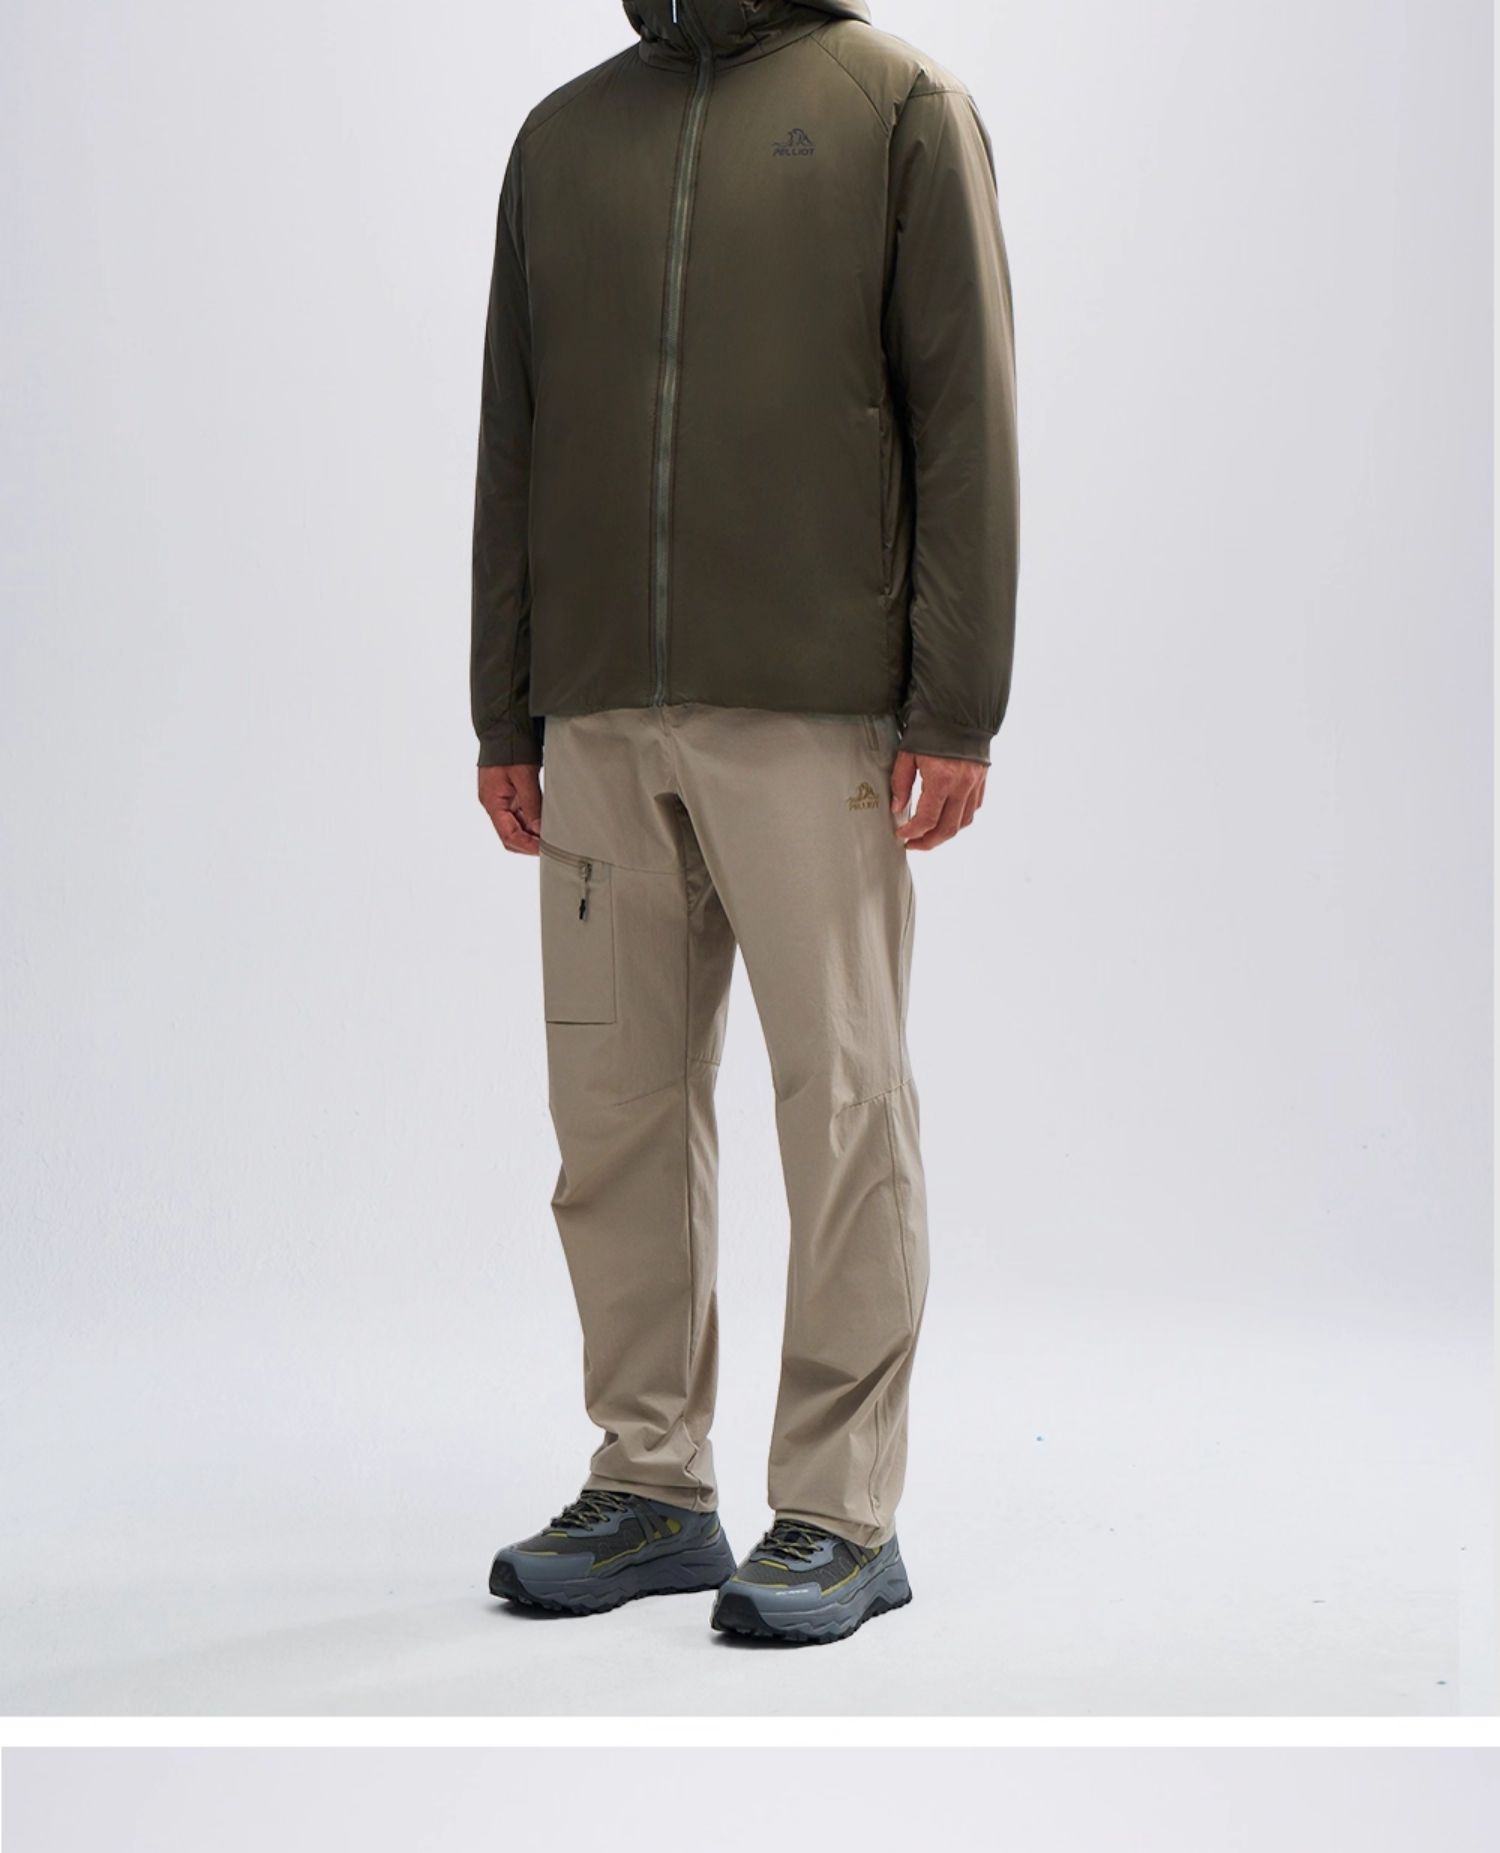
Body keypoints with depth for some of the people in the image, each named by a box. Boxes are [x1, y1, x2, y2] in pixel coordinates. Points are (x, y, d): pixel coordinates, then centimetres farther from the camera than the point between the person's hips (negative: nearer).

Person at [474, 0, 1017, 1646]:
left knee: (840, 1101, -1)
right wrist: (505, 717, 11)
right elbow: (512, 446, 16)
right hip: (601, 719, 4)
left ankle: (841, 1513, 8)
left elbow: (965, 413, -2)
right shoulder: (564, 136, 17)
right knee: (615, 1107, 6)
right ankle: (650, 1486, 18)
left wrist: (956, 708, -10)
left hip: (816, 714, -4)